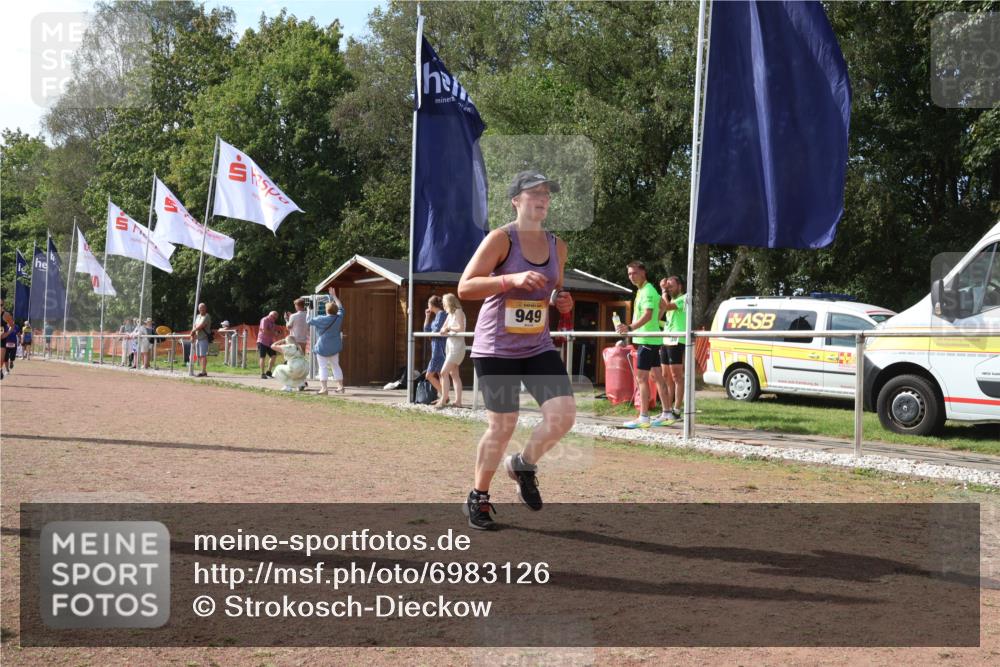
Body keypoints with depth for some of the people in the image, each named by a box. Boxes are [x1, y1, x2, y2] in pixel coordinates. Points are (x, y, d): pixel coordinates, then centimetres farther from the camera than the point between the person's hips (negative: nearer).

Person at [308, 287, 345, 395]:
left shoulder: (321, 319, -15)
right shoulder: (339, 318, -3)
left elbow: (309, 321, -1)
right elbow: (340, 307, 16)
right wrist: (334, 296, 27)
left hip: (323, 347, -5)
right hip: (335, 347, 5)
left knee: (323, 367, -3)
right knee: (336, 366, 14)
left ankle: (324, 388, -8)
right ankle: (340, 387, 15)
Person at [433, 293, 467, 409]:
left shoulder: (458, 312, -9)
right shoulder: (450, 315, 16)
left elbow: (461, 328, -19)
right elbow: (443, 329, 12)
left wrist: (448, 328, -10)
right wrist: (444, 331, -10)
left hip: (457, 346, -9)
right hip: (450, 345, 9)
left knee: (444, 372, -14)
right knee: (454, 374, 7)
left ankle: (443, 400, -13)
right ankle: (458, 401, 9)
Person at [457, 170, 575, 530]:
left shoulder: (557, 246, 8)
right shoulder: (501, 239, -10)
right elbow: (464, 287, -16)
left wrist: (562, 301, -1)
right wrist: (512, 278, -27)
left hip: (539, 348, 5)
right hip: (496, 349, -5)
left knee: (564, 413, -11)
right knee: (502, 426, -2)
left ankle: (523, 464, 19)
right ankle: (478, 498, 20)